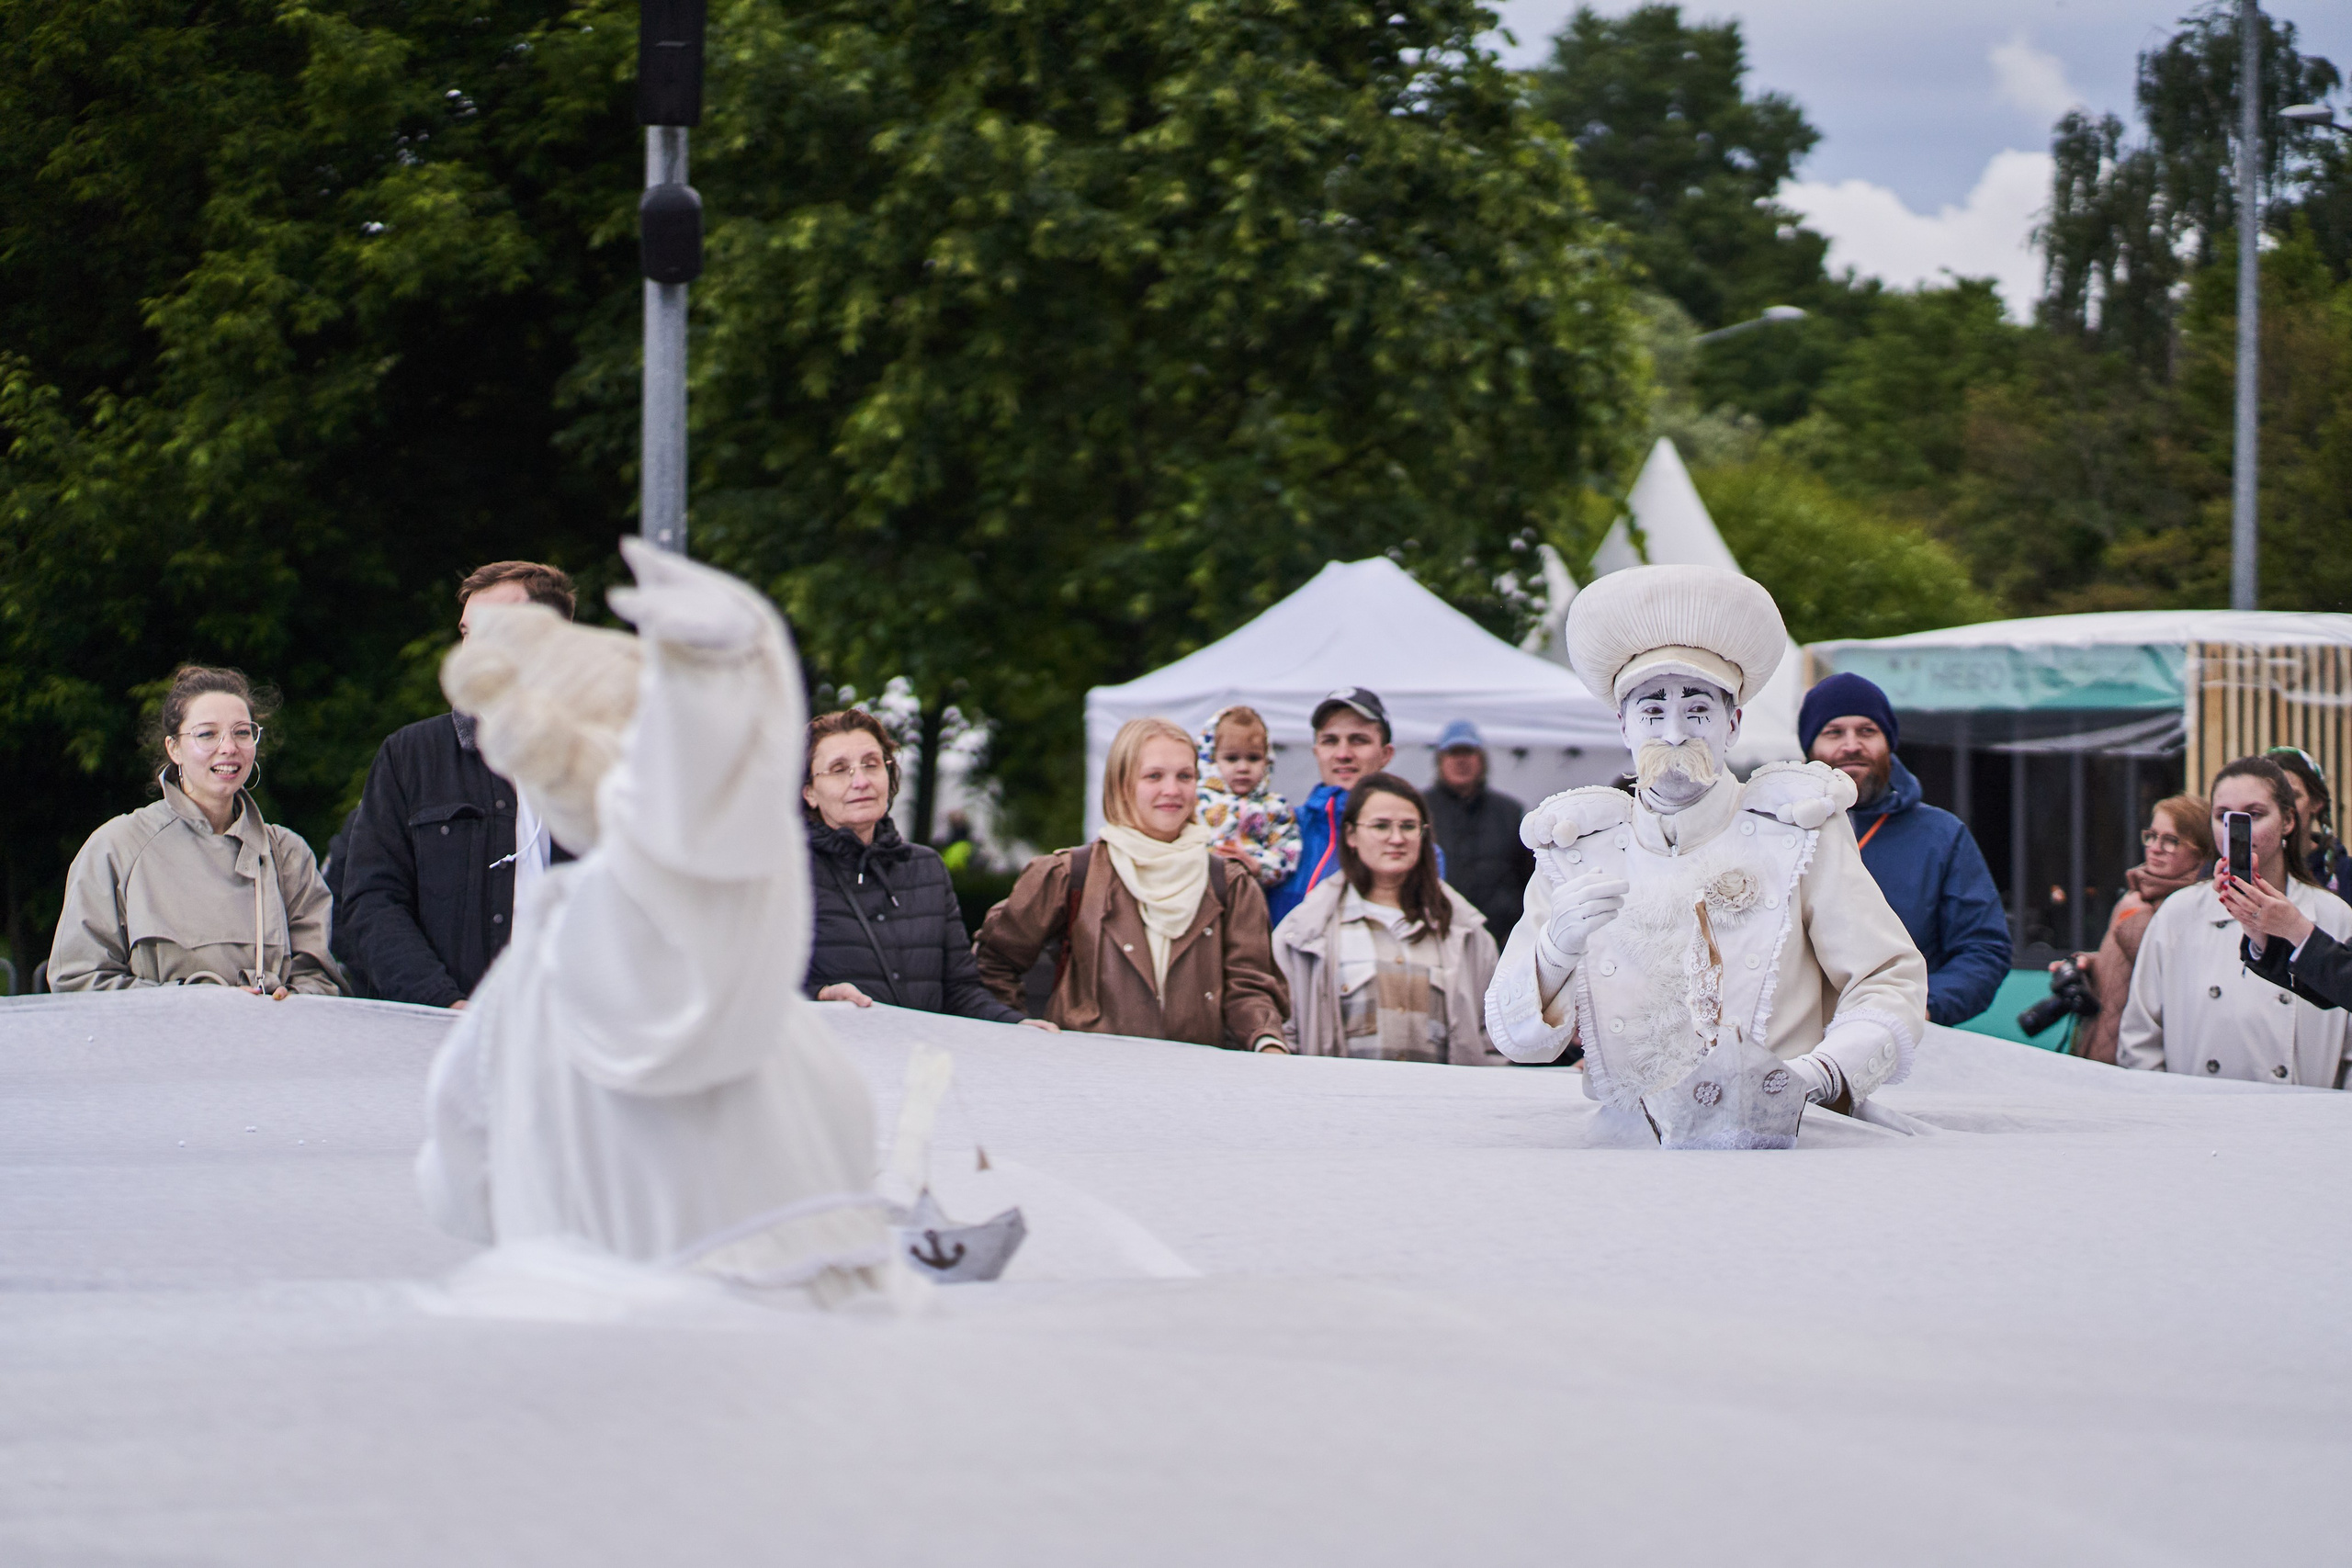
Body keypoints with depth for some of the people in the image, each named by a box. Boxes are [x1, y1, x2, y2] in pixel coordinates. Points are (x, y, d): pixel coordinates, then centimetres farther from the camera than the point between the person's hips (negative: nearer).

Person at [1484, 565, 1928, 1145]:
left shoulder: (1796, 832, 8)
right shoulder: (1575, 848, 13)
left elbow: (1892, 985, 3)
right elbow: (1514, 1037, 8)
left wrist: (1816, 1077, -16)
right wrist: (1556, 949, -13)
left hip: (1784, 1144, -1)